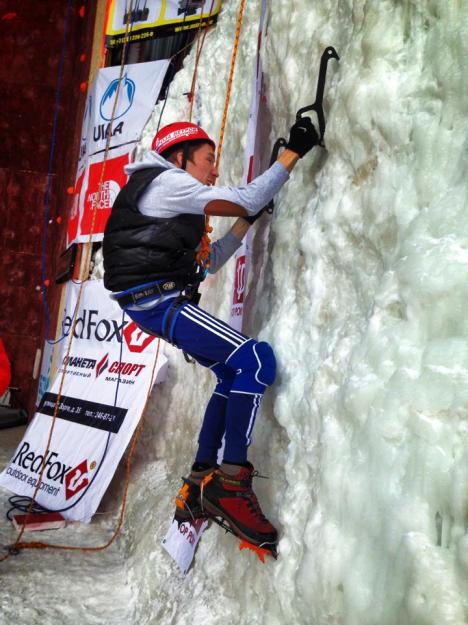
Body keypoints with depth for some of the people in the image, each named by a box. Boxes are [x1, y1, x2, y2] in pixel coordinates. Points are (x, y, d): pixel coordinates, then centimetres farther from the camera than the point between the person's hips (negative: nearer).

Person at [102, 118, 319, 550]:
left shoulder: (174, 204, 26)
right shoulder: (165, 181, -5)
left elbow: (207, 262, 28)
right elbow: (246, 198, -11)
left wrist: (247, 221, 26)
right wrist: (293, 151, -6)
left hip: (159, 302, 11)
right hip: (158, 300, -11)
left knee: (235, 374, 16)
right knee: (256, 361, -18)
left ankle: (201, 486, 18)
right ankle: (231, 485, -14)